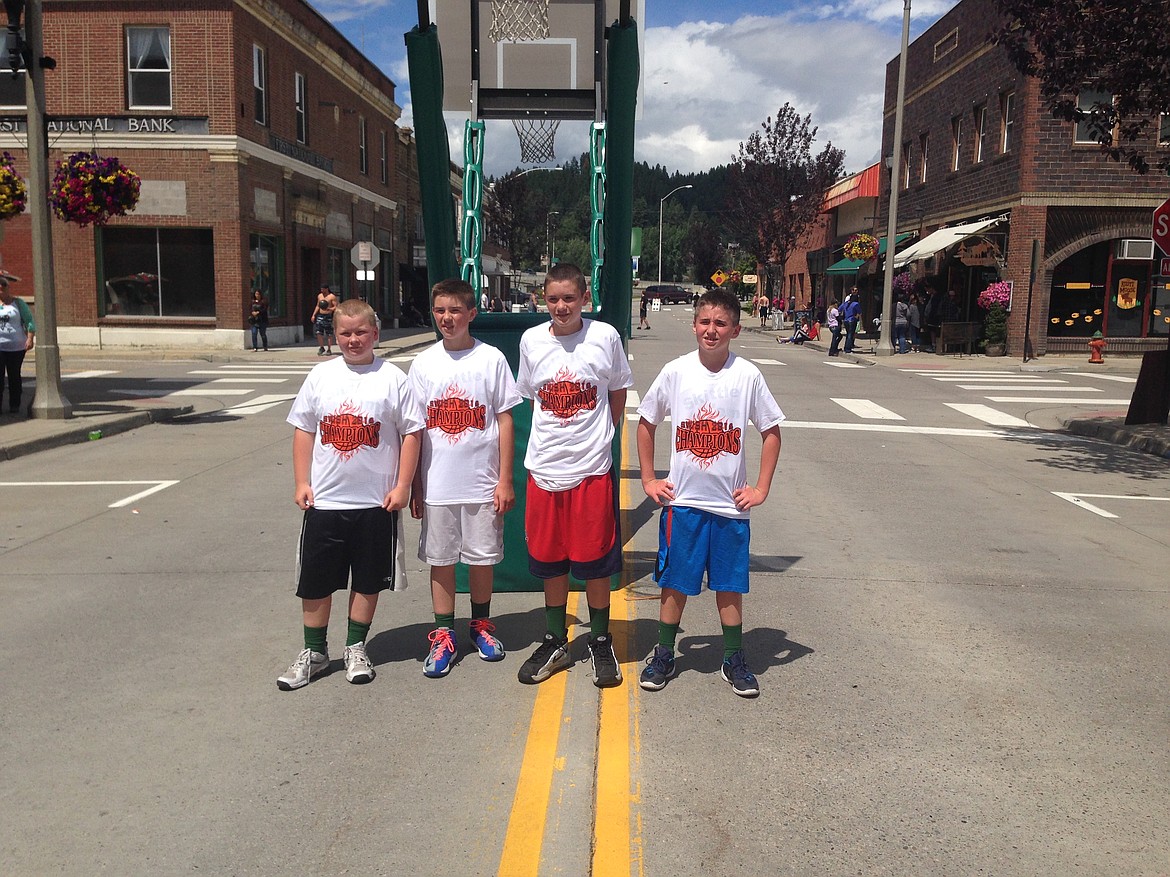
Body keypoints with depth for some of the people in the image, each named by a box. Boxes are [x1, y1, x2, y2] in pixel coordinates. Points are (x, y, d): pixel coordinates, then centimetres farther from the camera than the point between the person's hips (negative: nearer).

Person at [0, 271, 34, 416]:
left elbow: (30, 321, -1)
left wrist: (30, 339, -12)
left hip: (16, 348, -1)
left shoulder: (18, 303, 3)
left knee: (14, 376, 5)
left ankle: (14, 405, 12)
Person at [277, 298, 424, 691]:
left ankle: (356, 649, 27)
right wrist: (301, 482, 2)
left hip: (376, 501, -2)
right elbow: (303, 430, 8)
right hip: (324, 500, 2)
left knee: (368, 579, 10)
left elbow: (411, 434, -3)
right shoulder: (321, 376, 3)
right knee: (315, 580, 9)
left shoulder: (393, 378, -4)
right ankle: (314, 652, 25)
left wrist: (402, 486, -7)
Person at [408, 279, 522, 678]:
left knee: (482, 556, 11)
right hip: (437, 484, 1)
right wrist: (415, 485, 4)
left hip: (482, 482, -1)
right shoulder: (424, 363, 2)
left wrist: (505, 480, -4)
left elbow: (504, 421, -1)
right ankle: (444, 636, 21)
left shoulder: (491, 359, -3)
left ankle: (481, 624, 31)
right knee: (441, 559, 8)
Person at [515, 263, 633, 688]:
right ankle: (555, 643, 27)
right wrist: (555, 436, 10)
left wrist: (598, 437, 7)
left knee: (595, 561, 4)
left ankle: (601, 643, 23)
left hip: (592, 467, -2)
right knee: (550, 561, 11)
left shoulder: (605, 336, -4)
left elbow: (618, 394, 9)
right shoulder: (531, 340, 2)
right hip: (544, 467, 2)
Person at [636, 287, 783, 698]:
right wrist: (648, 479, 4)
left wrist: (761, 488, -1)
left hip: (730, 502, 0)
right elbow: (646, 422, 7)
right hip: (681, 499, 0)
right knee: (675, 582, 9)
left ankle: (734, 660, 25)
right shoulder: (675, 371, -4)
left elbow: (771, 430, 4)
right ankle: (663, 655, 24)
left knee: (730, 584, 10)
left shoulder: (747, 375, -5)